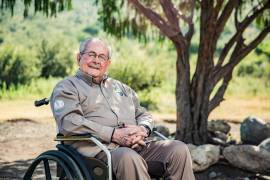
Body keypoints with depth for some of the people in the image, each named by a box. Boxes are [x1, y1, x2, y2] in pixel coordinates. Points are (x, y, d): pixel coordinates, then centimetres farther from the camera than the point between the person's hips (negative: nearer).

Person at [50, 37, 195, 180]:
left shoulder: (120, 87, 31)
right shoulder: (66, 87, 10)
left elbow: (143, 114, 29)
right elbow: (69, 123, -8)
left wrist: (143, 129, 1)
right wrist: (114, 134, -16)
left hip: (138, 146, 6)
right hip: (100, 150, -6)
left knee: (178, 148, -18)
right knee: (128, 157, -39)